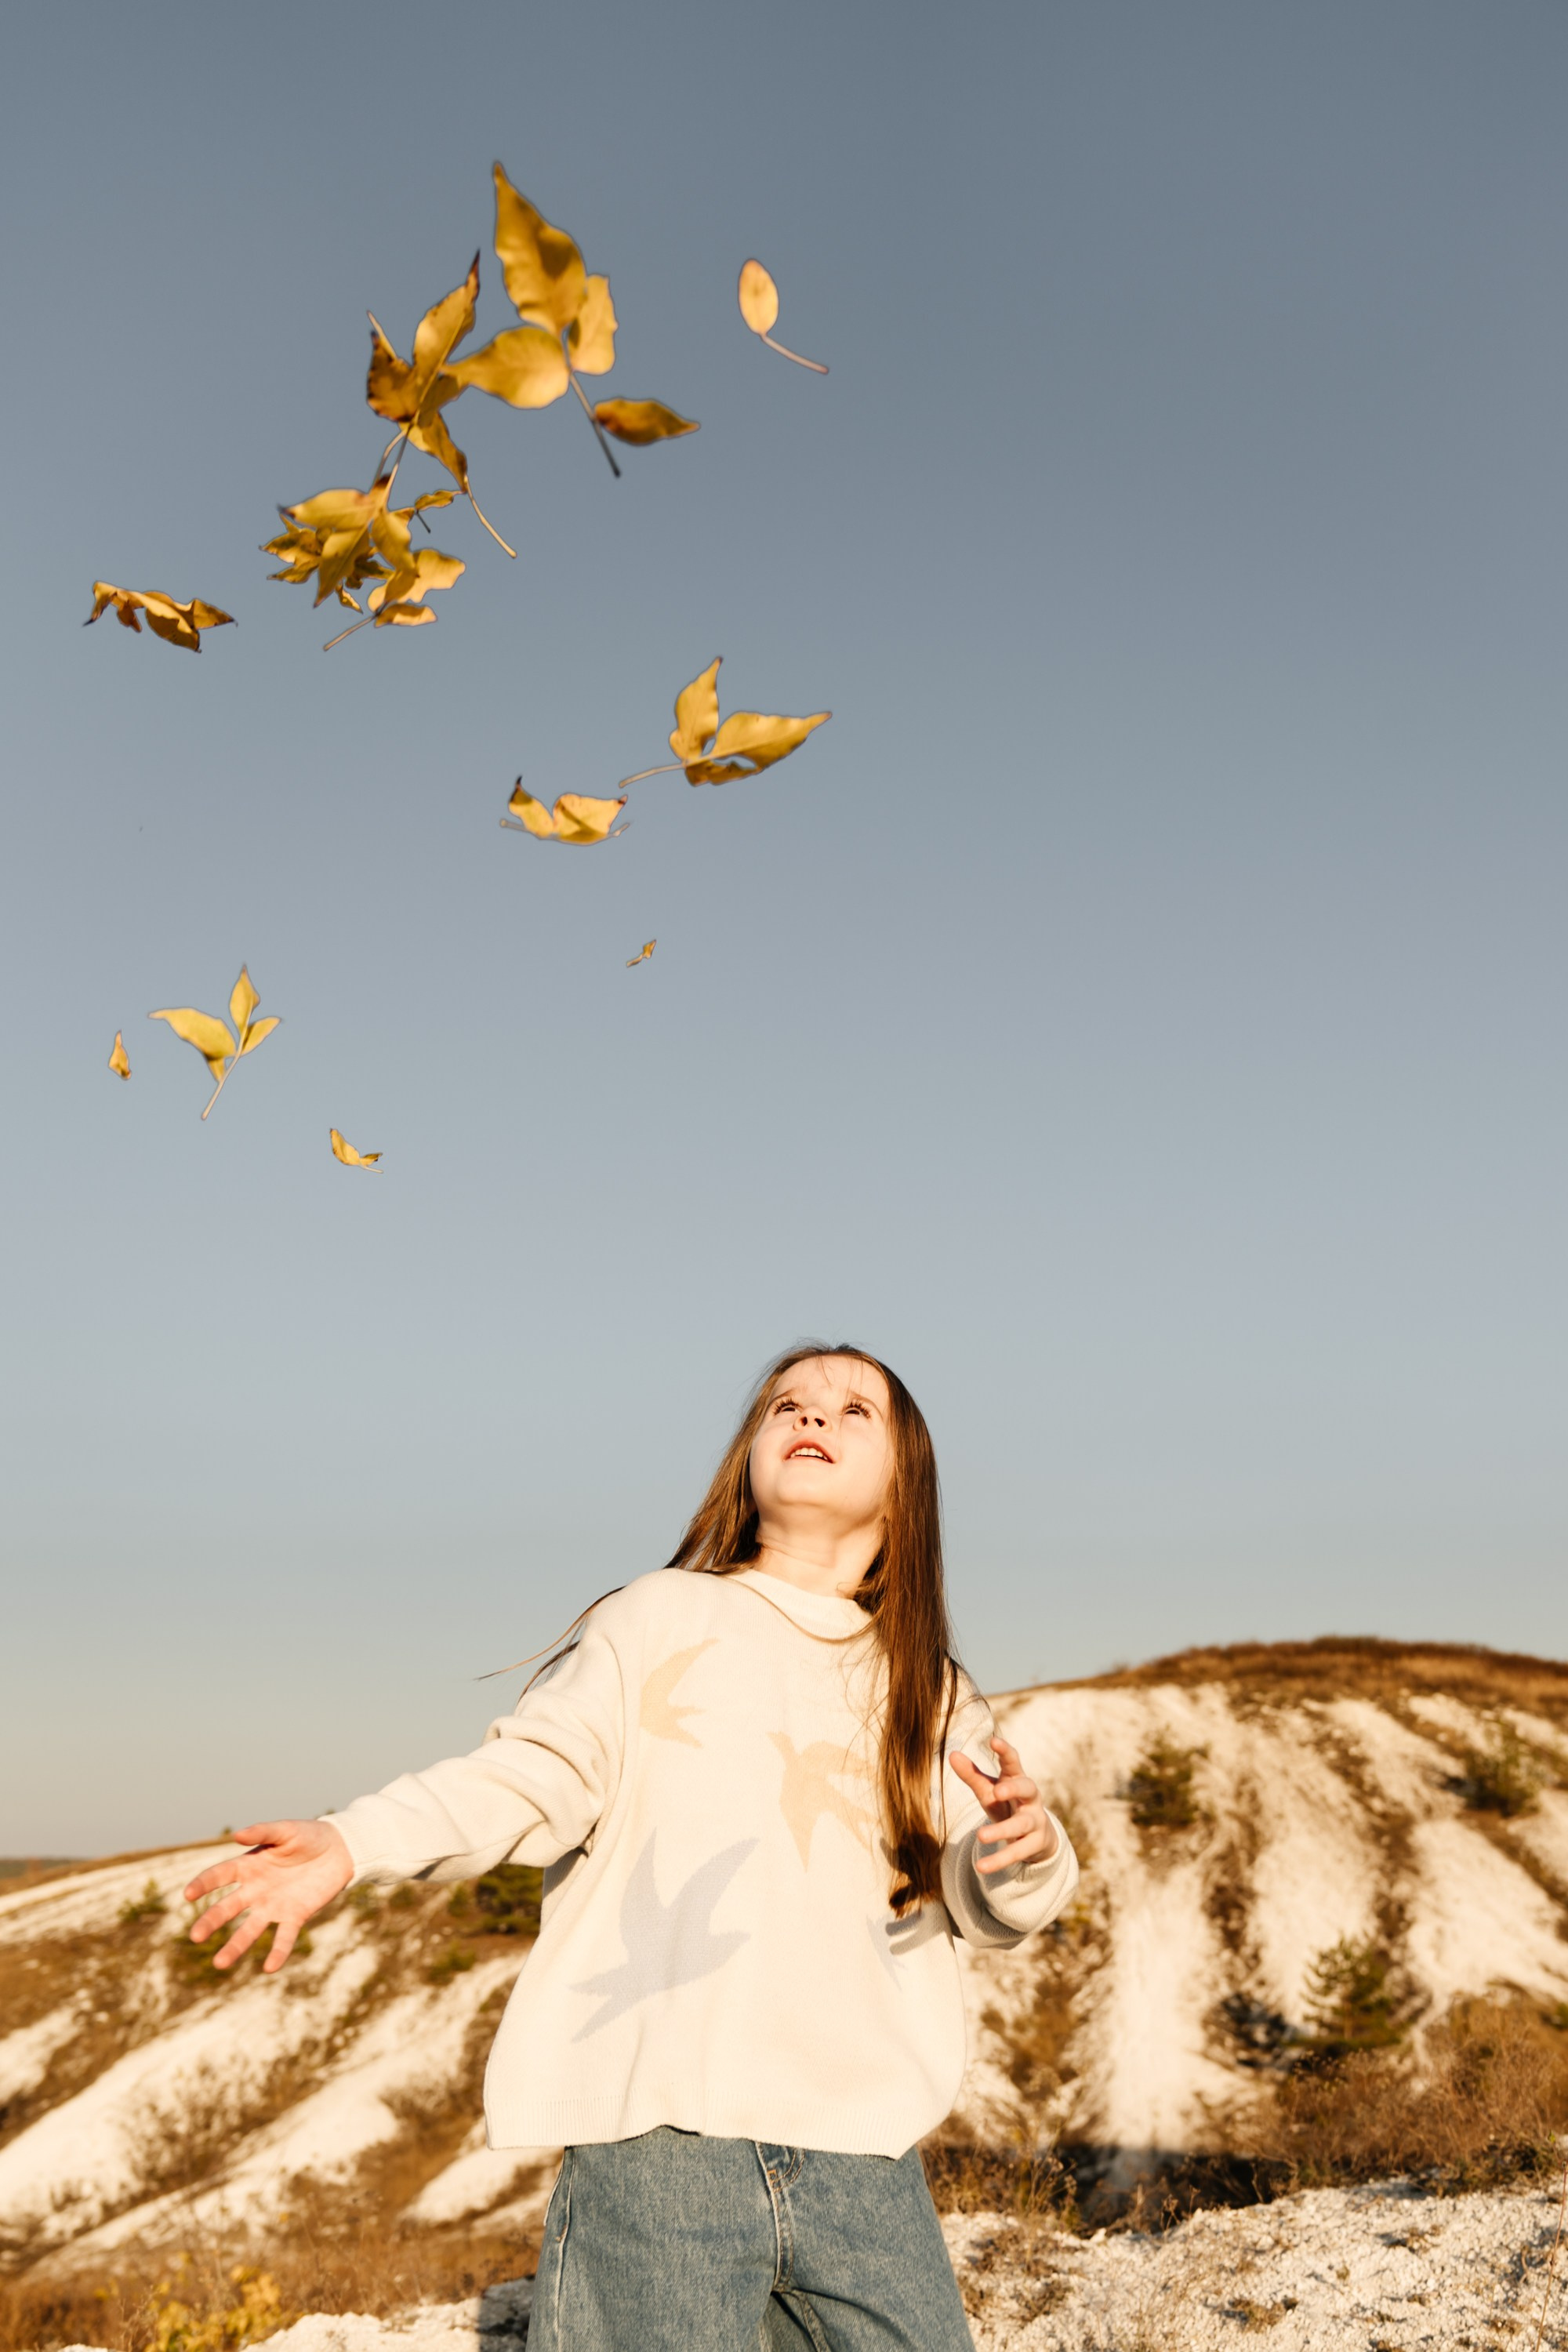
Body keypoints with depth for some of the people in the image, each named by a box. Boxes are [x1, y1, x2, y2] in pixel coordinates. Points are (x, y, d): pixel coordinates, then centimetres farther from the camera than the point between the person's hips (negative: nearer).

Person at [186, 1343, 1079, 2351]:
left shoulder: (930, 1694, 14)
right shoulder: (663, 1618, 5)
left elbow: (982, 1900, 8)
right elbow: (531, 1776, -3)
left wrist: (1025, 1850, -16)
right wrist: (353, 1843, -18)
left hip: (863, 2153, 3)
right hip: (662, 2133, -3)